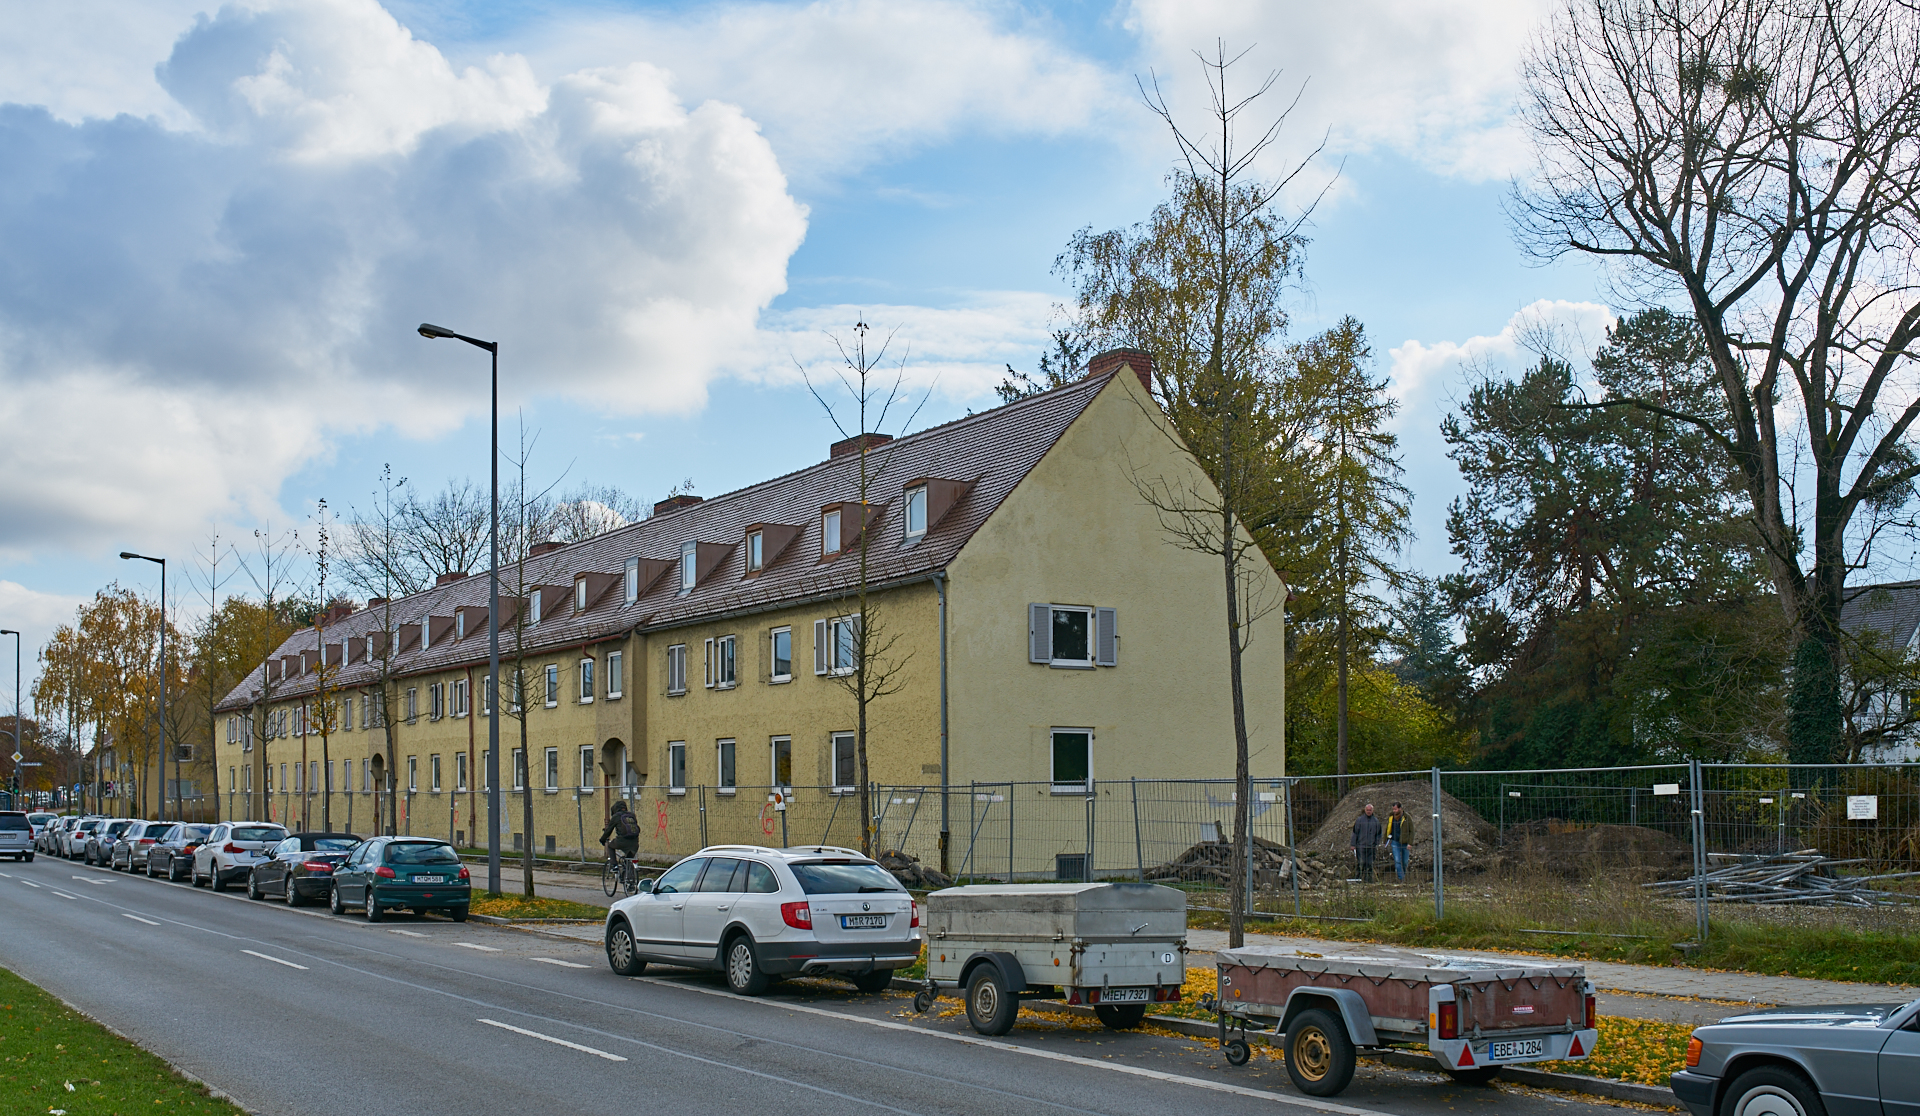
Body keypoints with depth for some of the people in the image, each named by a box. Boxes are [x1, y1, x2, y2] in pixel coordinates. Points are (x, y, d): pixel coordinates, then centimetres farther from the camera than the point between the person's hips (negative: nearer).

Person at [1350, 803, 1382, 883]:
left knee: (1370, 864, 3)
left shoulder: (1376, 821, 10)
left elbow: (1378, 834, 18)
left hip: (1371, 846, 2)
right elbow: (1355, 833, 3)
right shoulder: (1359, 820, 2)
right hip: (1361, 846, -2)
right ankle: (1361, 879, -1)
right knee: (1362, 863, -6)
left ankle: (1370, 880, 9)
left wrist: (1377, 844, 10)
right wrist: (1353, 845, 0)